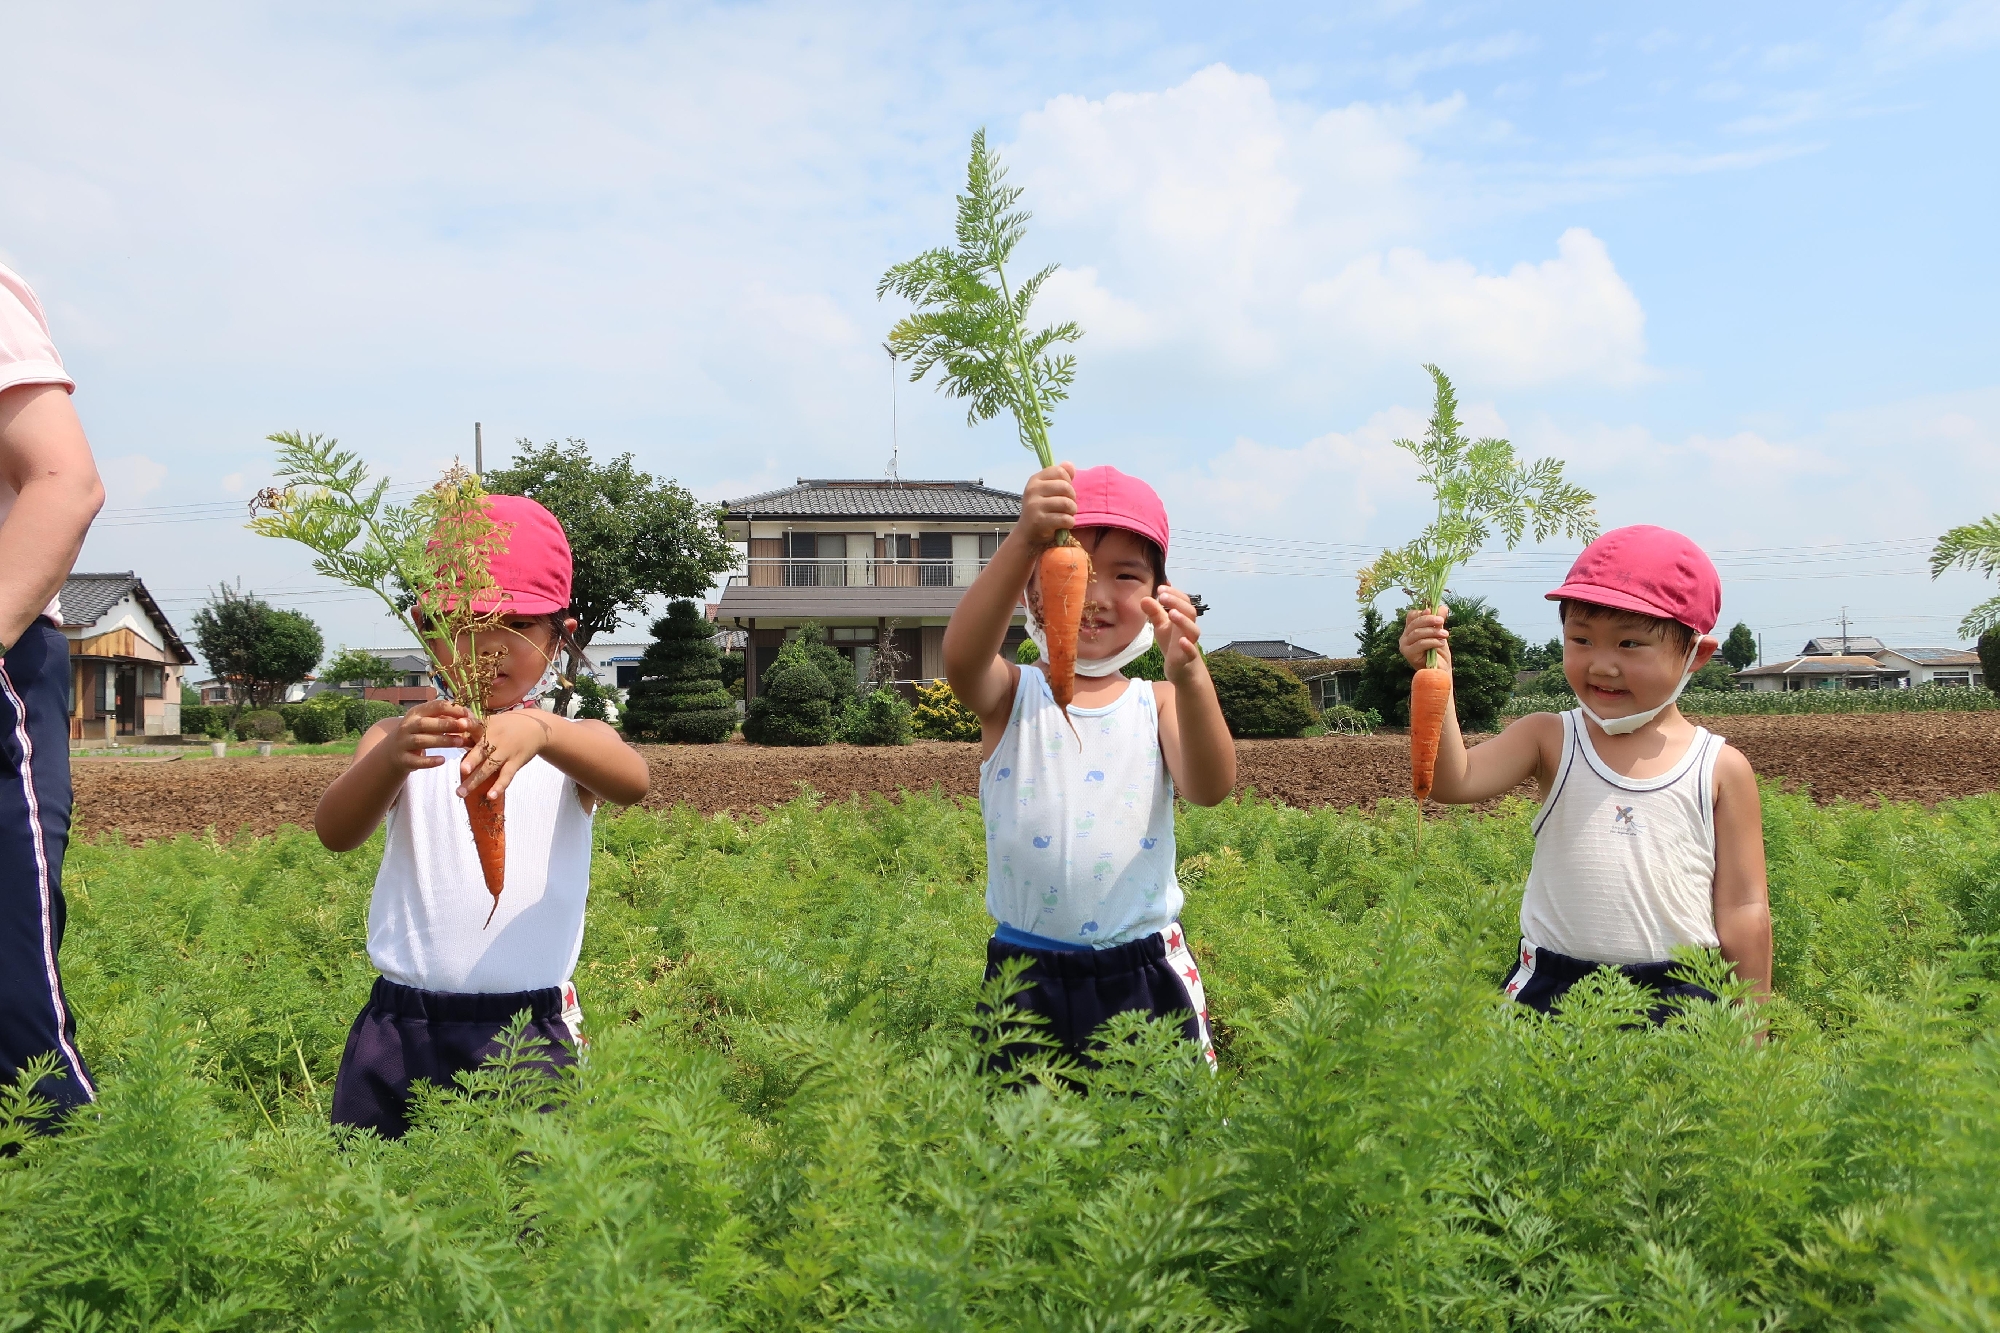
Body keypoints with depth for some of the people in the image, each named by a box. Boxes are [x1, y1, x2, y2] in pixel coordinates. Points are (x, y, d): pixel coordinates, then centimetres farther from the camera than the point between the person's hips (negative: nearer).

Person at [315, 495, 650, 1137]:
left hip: (531, 1032, -1)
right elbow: (334, 832, -13)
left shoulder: (574, 744, 3)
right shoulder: (397, 739, 5)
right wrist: (392, 756, -34)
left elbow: (631, 781, -20)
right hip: (400, 1030, 1)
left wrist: (539, 731, -40)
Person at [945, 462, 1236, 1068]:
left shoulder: (1158, 703, 2)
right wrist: (1023, 541, -41)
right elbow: (961, 660, -26)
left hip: (1145, 973, 1)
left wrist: (1189, 674, -35)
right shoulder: (1012, 697, -1)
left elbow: (1210, 788, -17)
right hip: (1025, 977, 0)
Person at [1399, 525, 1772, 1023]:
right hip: (1549, 991, 1)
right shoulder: (1548, 739, 0)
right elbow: (1453, 782, -15)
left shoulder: (1721, 770, -1)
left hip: (1678, 999, -1)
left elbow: (1744, 910, 3)